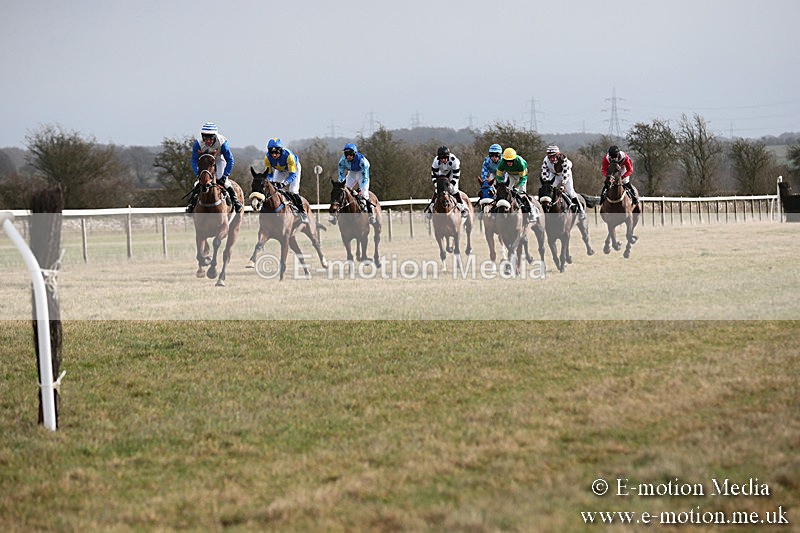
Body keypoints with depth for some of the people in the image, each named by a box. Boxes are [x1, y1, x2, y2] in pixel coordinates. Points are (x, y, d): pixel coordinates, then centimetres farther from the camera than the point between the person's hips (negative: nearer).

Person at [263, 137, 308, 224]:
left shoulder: (288, 155, -41)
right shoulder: (267, 157, -29)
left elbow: (293, 174, -38)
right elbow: (269, 173, -19)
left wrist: (284, 183, -53)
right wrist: (271, 182, -41)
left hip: (294, 168, -4)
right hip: (279, 170, 4)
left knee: (293, 192, -16)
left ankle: (302, 212, 0)